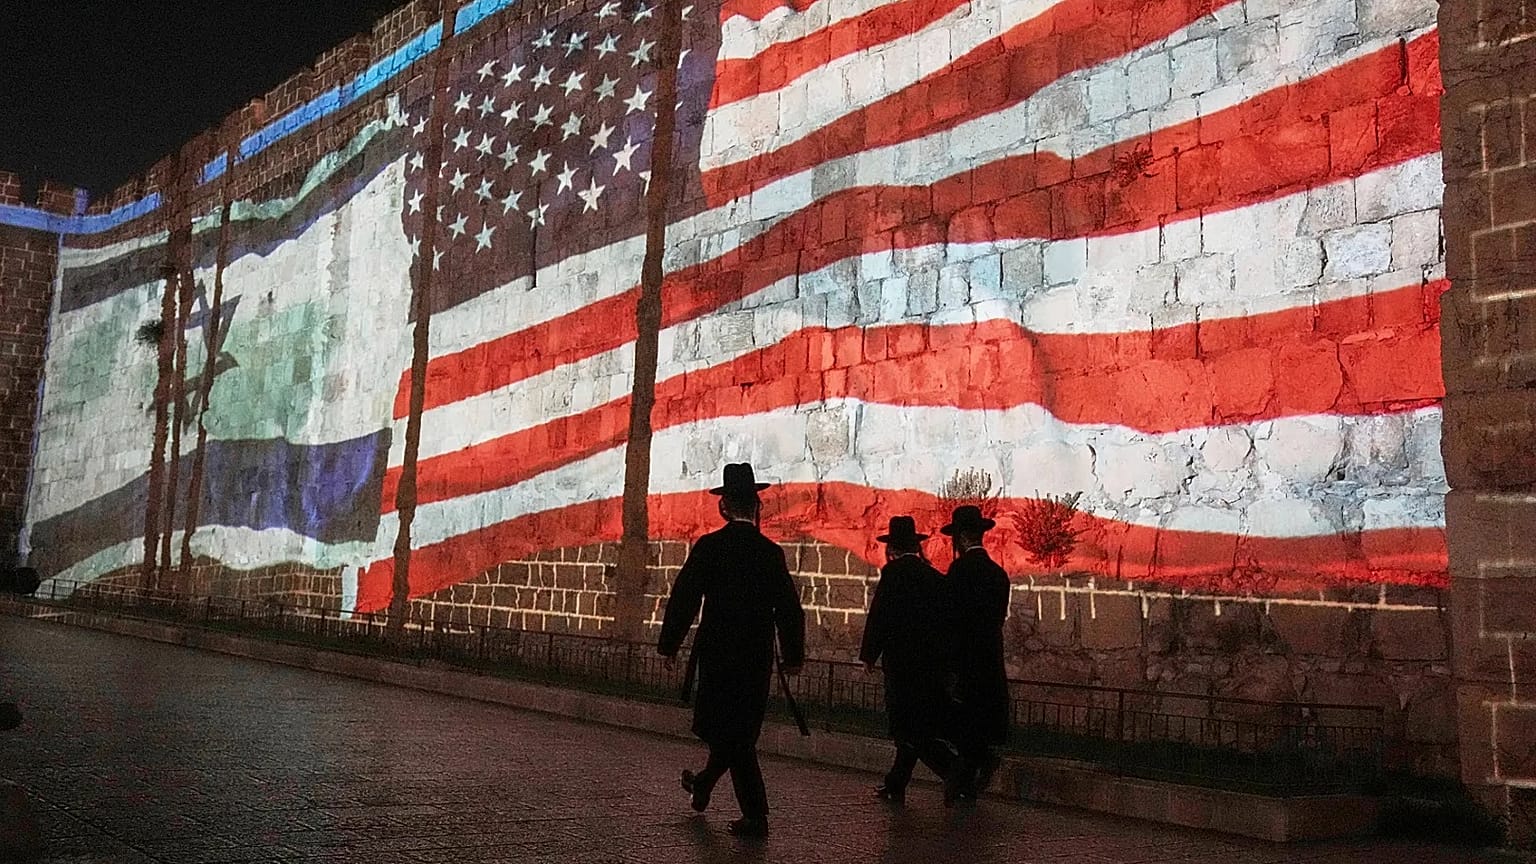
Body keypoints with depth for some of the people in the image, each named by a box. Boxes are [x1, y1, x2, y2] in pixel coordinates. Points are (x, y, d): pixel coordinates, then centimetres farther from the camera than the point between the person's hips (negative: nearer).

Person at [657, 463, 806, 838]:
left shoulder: (709, 547, -8)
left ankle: (756, 814, 7)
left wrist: (669, 644, 3)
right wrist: (793, 656, 12)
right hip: (758, 658, 3)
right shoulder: (772, 552, -1)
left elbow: (684, 598, -8)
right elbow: (790, 609, 2)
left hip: (719, 653, -3)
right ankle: (704, 783, 37)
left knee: (730, 730, 6)